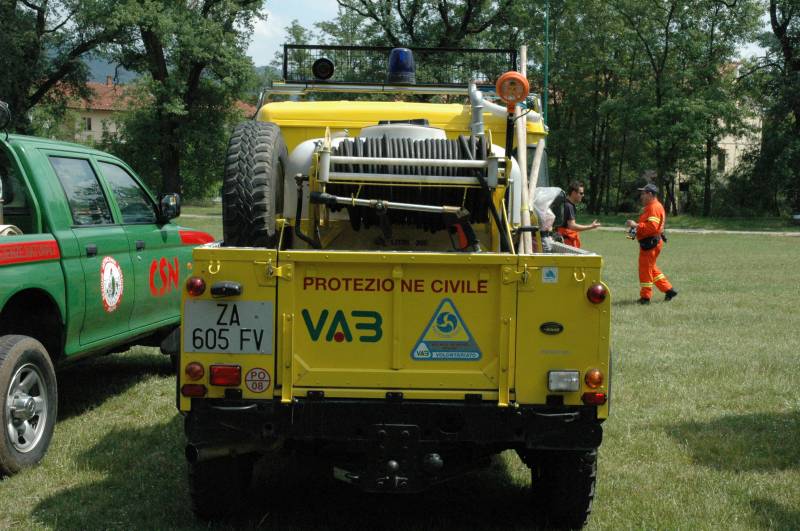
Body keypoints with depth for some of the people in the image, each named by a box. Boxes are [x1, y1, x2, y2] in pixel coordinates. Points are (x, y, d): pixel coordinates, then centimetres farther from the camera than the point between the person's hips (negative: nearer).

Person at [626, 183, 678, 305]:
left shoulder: (654, 207, -17)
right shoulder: (650, 207, 18)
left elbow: (652, 227, -27)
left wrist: (636, 225, -23)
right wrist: (635, 225, 8)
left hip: (650, 243, -11)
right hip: (649, 242, 11)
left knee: (645, 269, -3)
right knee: (650, 268, 20)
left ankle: (645, 297, 5)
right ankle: (668, 290, 23)